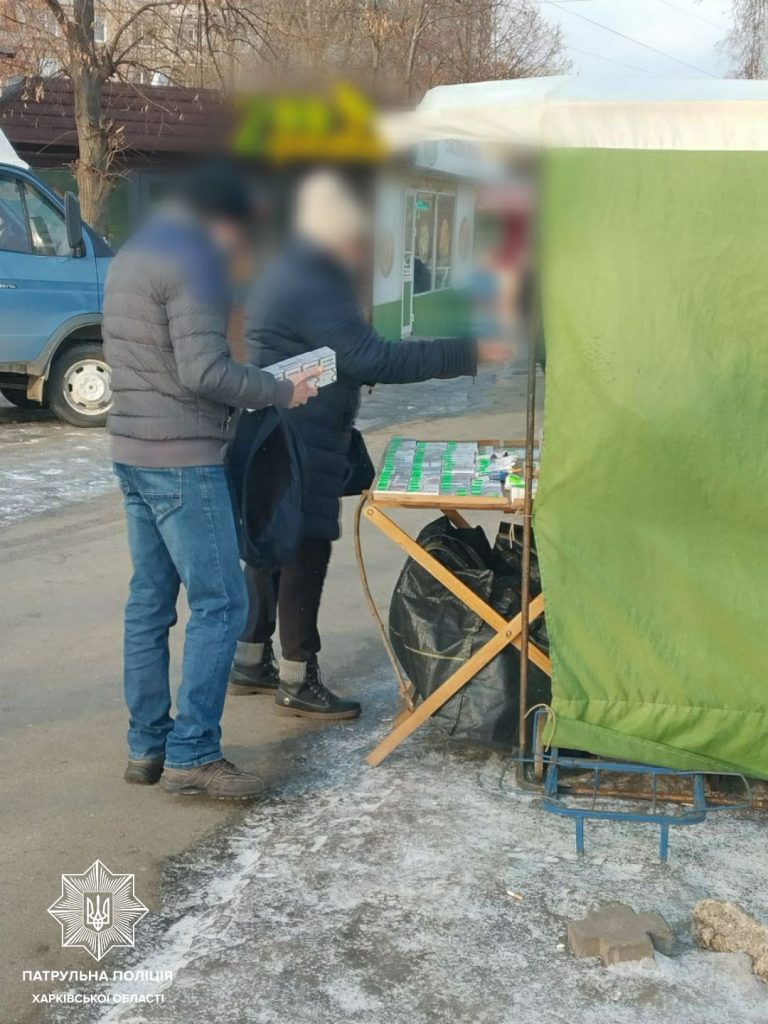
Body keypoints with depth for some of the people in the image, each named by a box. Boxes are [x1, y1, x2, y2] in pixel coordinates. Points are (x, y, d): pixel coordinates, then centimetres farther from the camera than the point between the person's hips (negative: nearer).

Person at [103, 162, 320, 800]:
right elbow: (203, 371, -22)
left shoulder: (132, 255, 16)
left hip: (132, 454, 10)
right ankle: (192, 754, -2)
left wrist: (252, 386, 16)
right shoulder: (192, 260, -13)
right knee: (220, 604, -4)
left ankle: (147, 746, 18)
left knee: (150, 602, 12)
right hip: (182, 460, -10)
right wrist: (280, 391, -9)